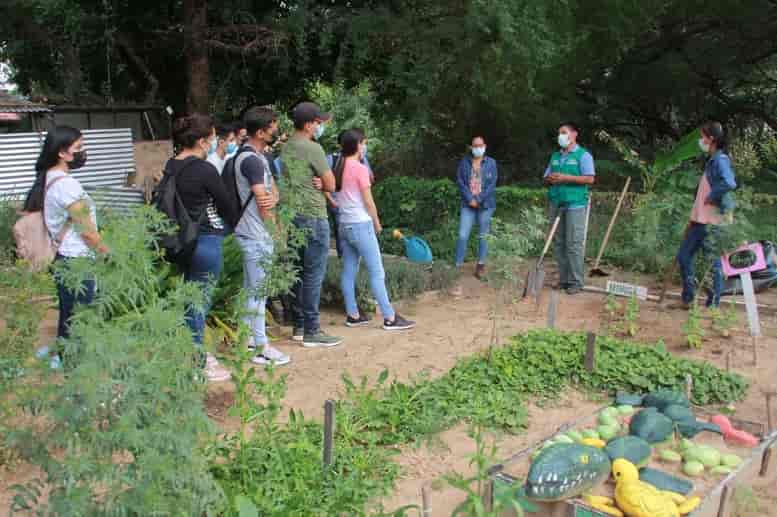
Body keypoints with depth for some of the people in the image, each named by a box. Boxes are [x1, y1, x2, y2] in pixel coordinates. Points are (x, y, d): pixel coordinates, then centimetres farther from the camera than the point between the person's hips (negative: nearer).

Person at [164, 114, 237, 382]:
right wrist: (238, 227, 10)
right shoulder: (205, 170, -17)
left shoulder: (171, 167, 6)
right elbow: (225, 204, -7)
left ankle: (192, 353, 32)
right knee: (200, 302, 1)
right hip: (206, 241, -8)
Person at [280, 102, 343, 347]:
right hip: (313, 217, -9)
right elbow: (331, 185, -10)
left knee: (298, 272, 13)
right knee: (314, 275, -4)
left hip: (290, 215, 9)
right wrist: (322, 183, 7)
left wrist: (316, 183, 2)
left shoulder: (286, 148, 13)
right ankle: (312, 331, 0)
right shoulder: (312, 148, -13)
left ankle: (299, 326, 20)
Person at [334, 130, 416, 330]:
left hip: (344, 224, 8)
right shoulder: (360, 169, -12)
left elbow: (337, 198, 10)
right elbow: (368, 202, -10)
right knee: (377, 272, -3)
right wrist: (377, 223, 3)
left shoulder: (338, 169, 7)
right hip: (361, 225, -8)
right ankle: (390, 318, -1)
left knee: (349, 272, 10)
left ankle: (353, 315, 16)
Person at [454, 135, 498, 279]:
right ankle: (458, 265, 0)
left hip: (485, 204, 0)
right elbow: (460, 182, 0)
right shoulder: (464, 162, 6)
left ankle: (481, 264, 16)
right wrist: (470, 199, -11)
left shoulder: (491, 163, 3)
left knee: (483, 236, 6)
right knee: (463, 235, -6)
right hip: (468, 204, 1)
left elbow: (492, 184, -4)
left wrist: (479, 200, -11)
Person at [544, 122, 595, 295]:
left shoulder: (583, 155, -1)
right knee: (559, 244, 6)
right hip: (556, 204, 6)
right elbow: (546, 177, 20)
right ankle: (563, 279, 12)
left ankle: (576, 282, -3)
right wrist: (550, 179, -5)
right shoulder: (555, 156, 18)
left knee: (574, 243, -8)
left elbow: (590, 178, -11)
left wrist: (565, 178, -16)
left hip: (575, 204, -6)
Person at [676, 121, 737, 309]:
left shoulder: (720, 160, -13)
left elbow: (729, 183, -32)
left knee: (713, 262, -1)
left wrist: (712, 196, -19)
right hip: (701, 220, 10)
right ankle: (688, 298, 21)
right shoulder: (711, 160, 15)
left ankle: (713, 305, 8)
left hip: (713, 222, -10)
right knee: (684, 255, 12)